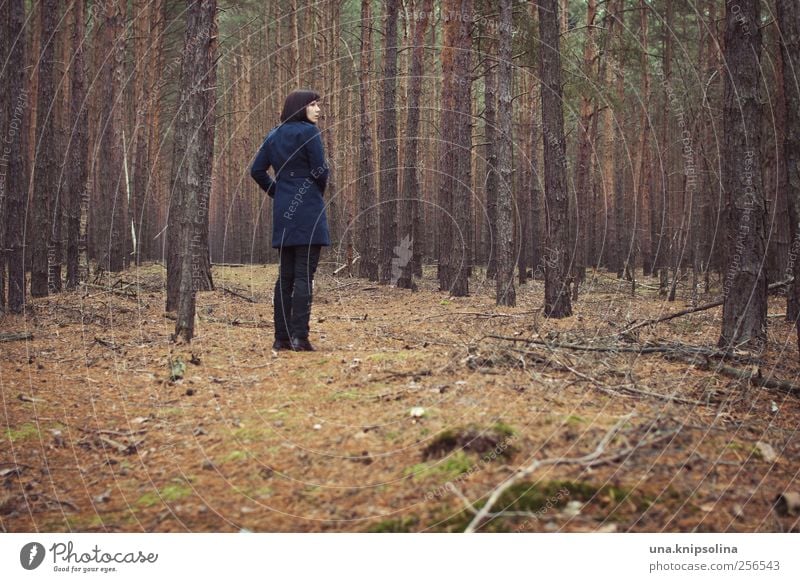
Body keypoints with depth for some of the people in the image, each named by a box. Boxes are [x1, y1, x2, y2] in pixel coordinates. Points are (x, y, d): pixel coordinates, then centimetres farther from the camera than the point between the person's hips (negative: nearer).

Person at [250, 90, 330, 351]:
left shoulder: (274, 135, 12)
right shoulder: (308, 132, -8)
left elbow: (257, 170, 11)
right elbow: (321, 171, -10)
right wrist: (318, 190, 10)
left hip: (283, 212, 7)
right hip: (308, 211, -6)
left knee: (285, 275, 10)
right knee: (304, 275, -6)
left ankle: (282, 337, 11)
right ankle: (300, 336, -9)